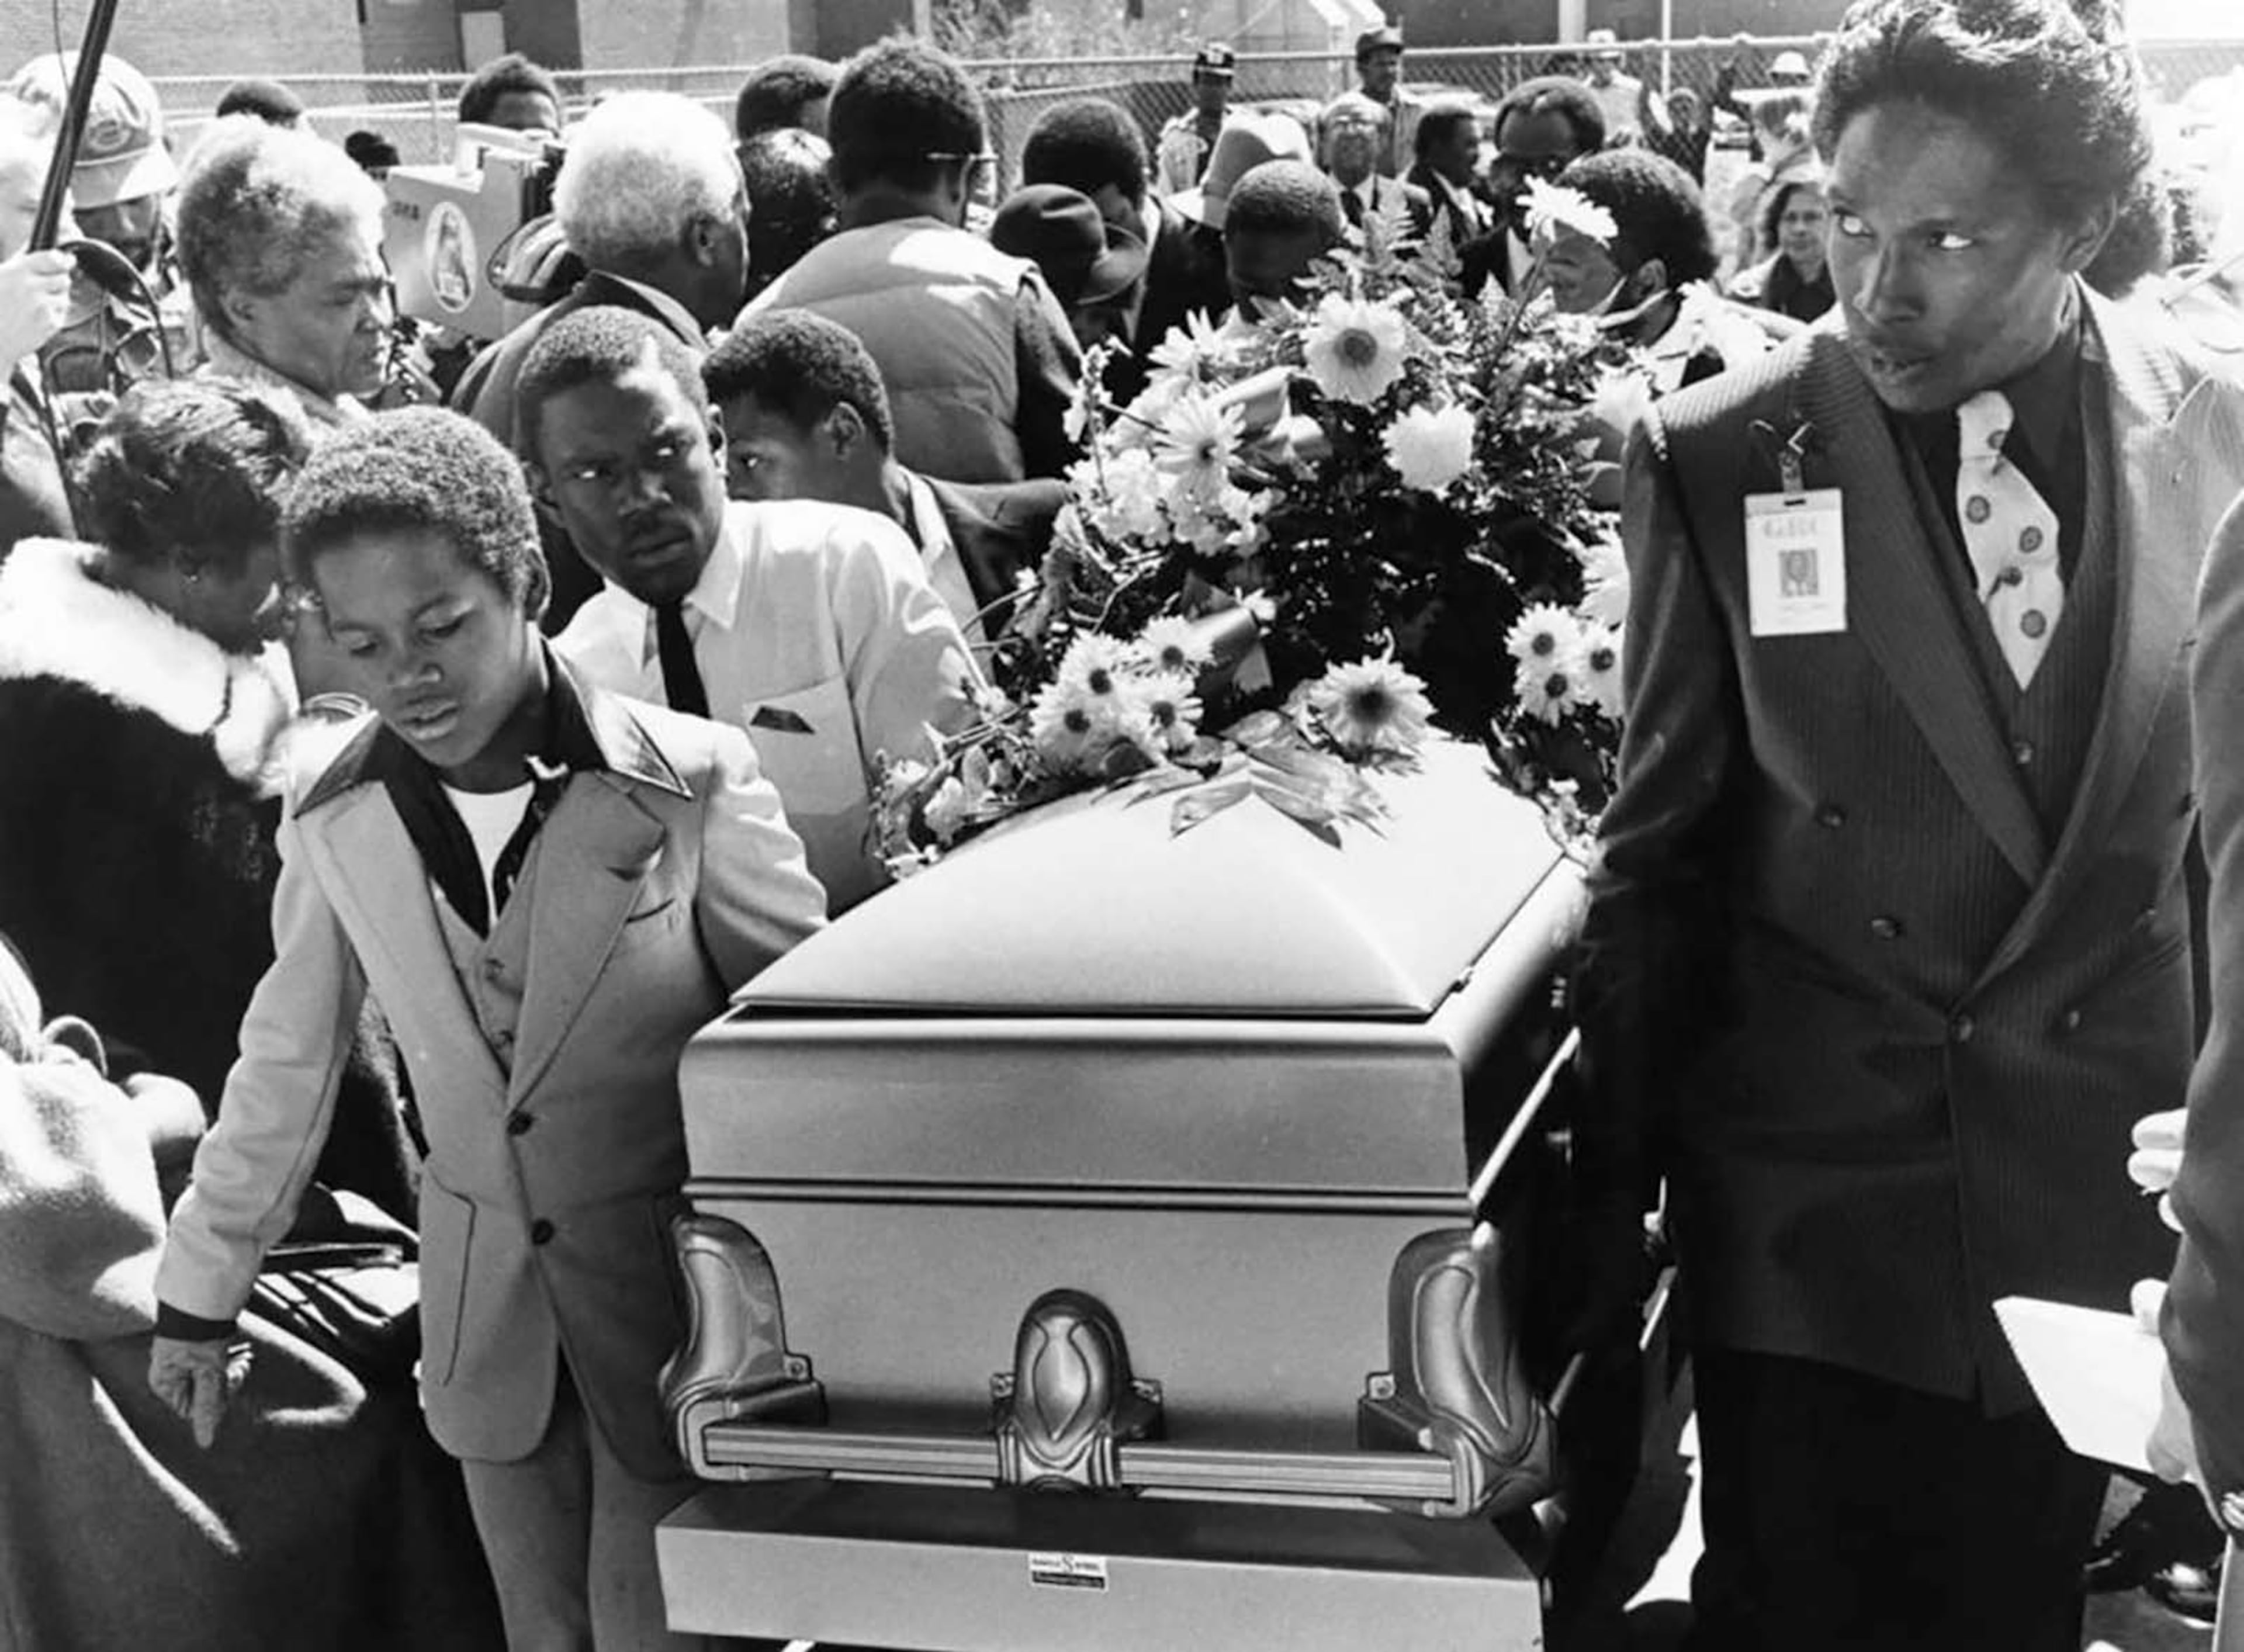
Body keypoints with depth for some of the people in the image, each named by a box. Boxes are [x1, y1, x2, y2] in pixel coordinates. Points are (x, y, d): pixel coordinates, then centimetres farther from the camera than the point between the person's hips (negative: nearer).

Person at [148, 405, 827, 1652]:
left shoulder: (693, 781, -14)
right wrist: (201, 1291, 13)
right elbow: (287, 1064, 9)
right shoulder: (336, 816, -3)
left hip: (673, 1293, -3)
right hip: (487, 1305, 4)